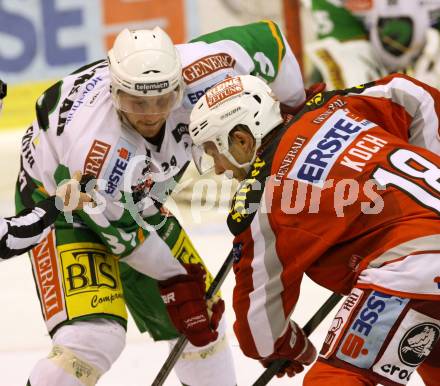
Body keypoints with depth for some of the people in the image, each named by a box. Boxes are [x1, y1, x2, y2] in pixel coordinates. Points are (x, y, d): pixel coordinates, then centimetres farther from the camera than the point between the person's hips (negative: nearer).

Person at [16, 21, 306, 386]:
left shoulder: (195, 73, -30)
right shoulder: (92, 143, -40)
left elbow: (265, 38, -14)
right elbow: (119, 227, -25)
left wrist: (294, 108, -2)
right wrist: (172, 279, -15)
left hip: (137, 197, 7)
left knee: (203, 318, 11)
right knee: (94, 334, -26)